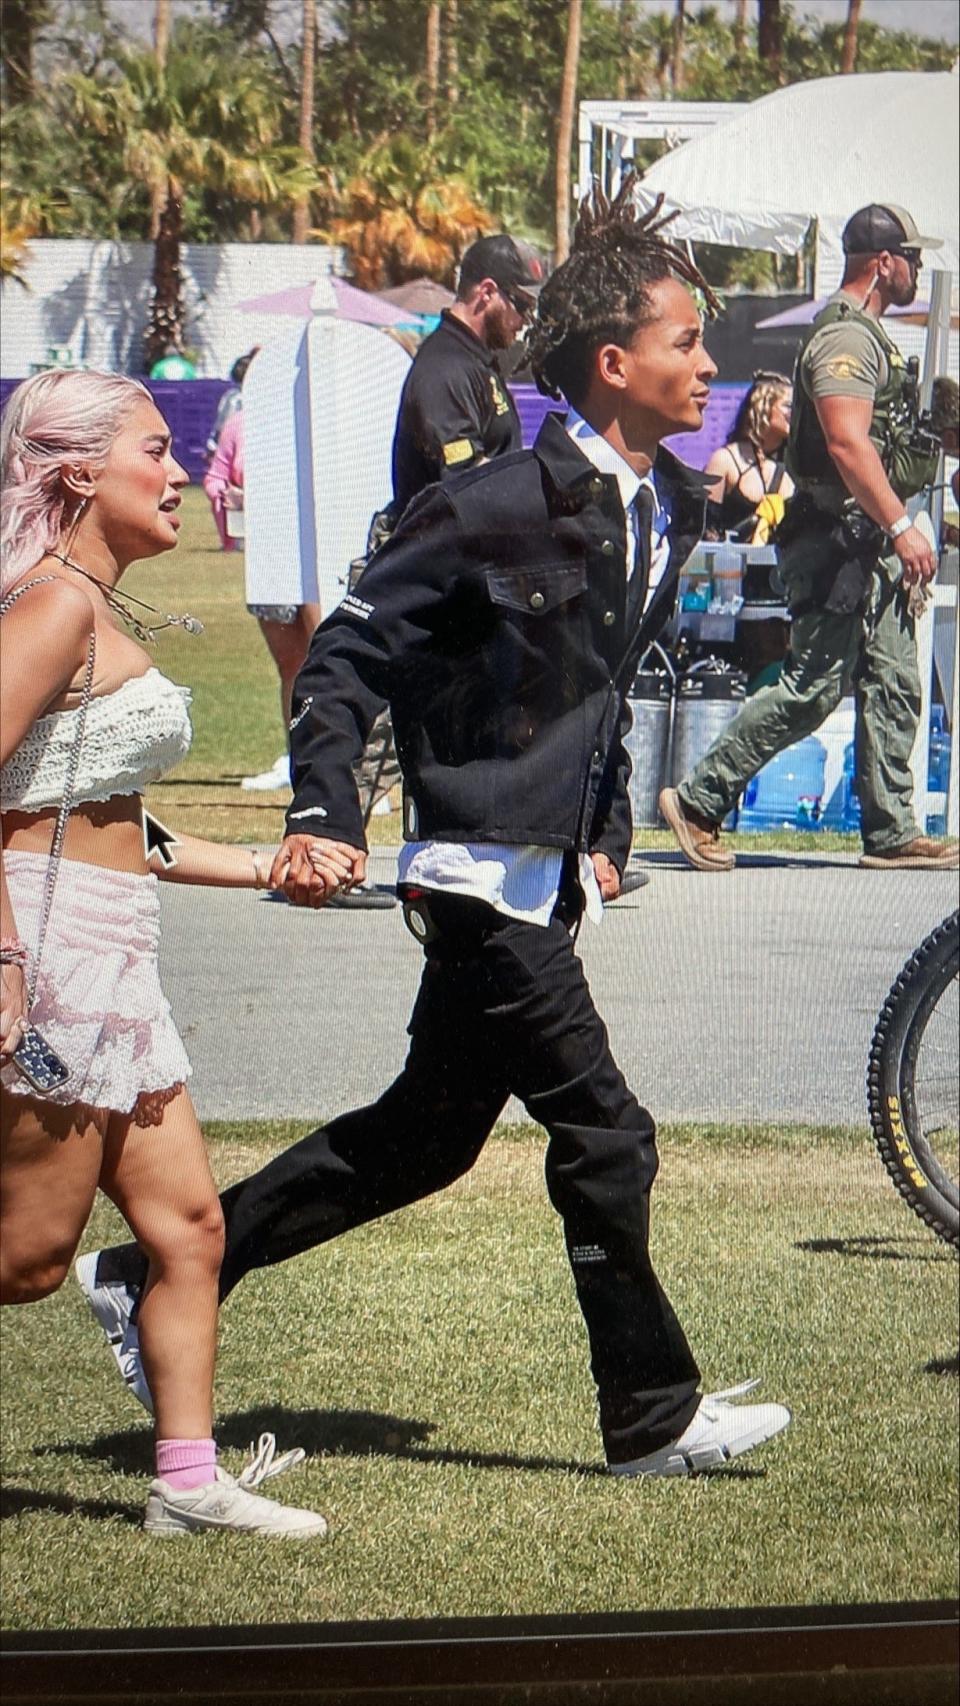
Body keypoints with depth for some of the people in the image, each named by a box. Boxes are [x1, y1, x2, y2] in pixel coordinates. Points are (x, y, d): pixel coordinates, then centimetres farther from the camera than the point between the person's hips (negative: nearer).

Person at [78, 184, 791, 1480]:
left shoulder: (670, 512, 9)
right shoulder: (496, 509, -17)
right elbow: (346, 656, -11)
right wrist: (323, 819, -19)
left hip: (548, 879, 9)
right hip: (484, 876, -9)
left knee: (427, 1135, 15)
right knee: (603, 1138, -5)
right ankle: (655, 1418, 8)